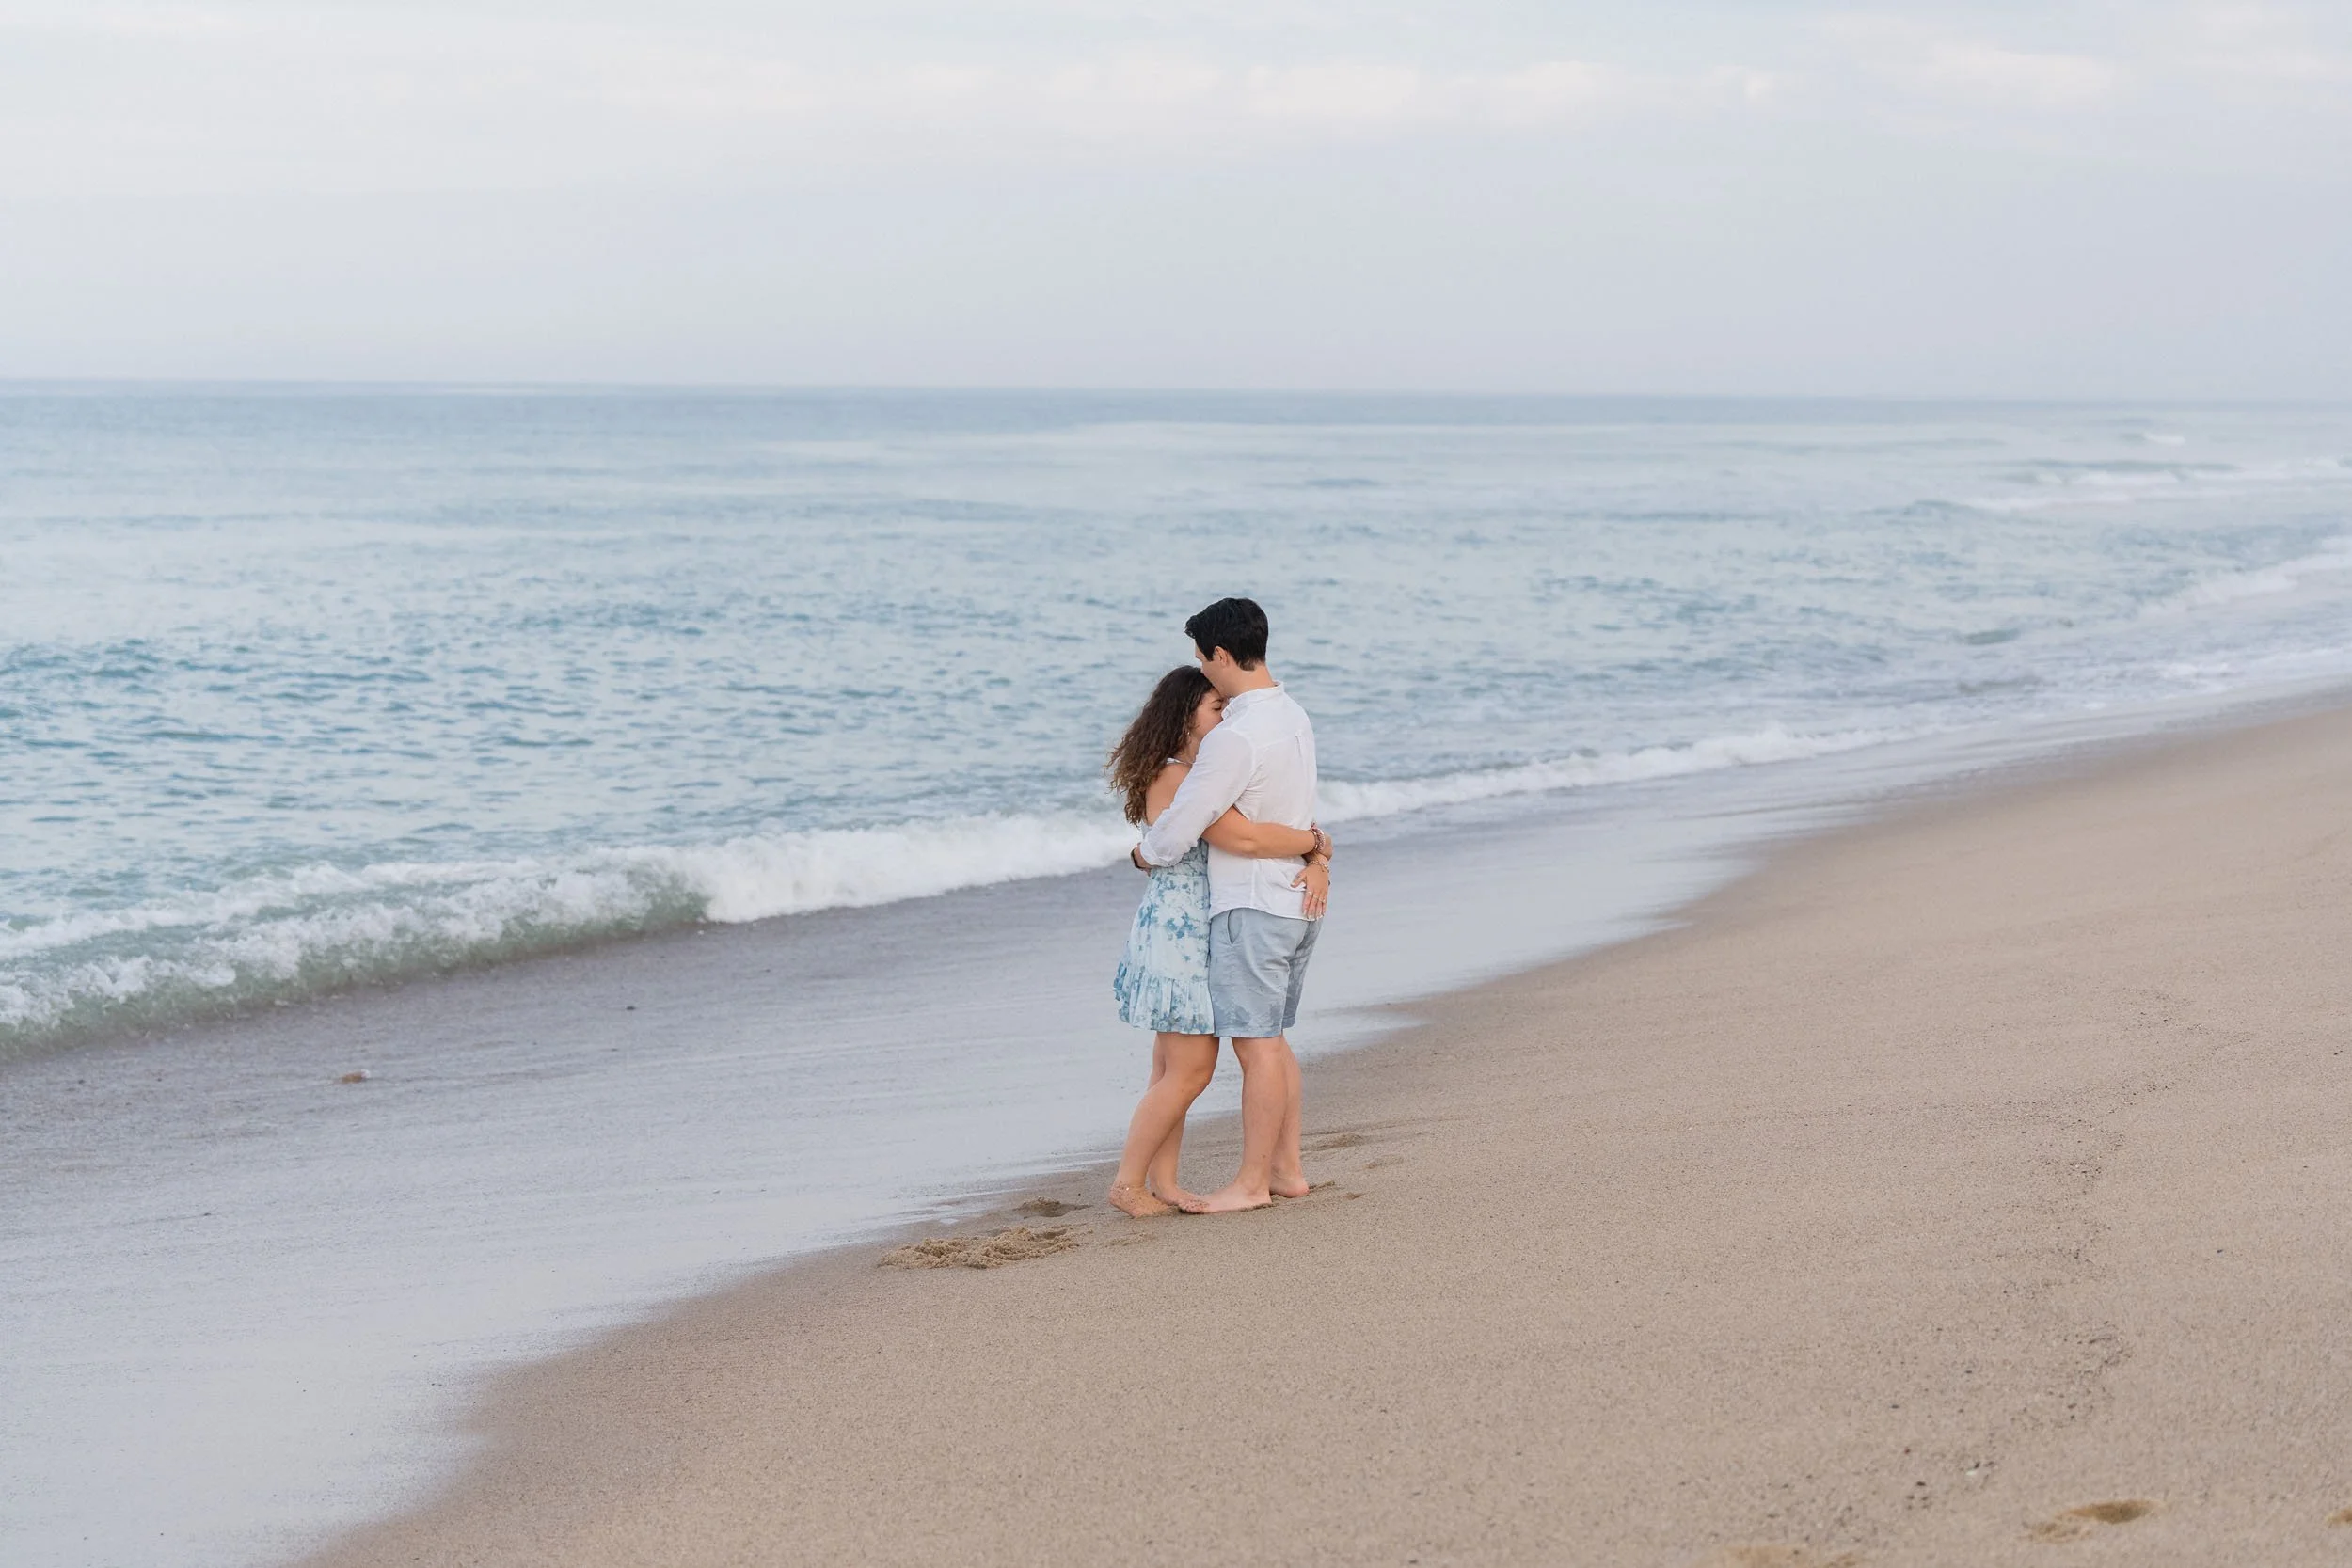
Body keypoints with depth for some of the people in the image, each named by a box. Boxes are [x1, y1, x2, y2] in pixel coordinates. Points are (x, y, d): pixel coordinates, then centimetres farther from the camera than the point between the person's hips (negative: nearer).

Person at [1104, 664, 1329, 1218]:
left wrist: (1317, 866, -10)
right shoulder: (1174, 778, -19)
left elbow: (1283, 826, 10)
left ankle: (1163, 1181, 16)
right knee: (1189, 1070, -7)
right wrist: (1314, 842, -16)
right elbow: (1244, 839, -30)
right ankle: (1128, 1183, 2)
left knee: (1177, 1068, 11)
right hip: (1177, 928, -9)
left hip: (1200, 932, 10)